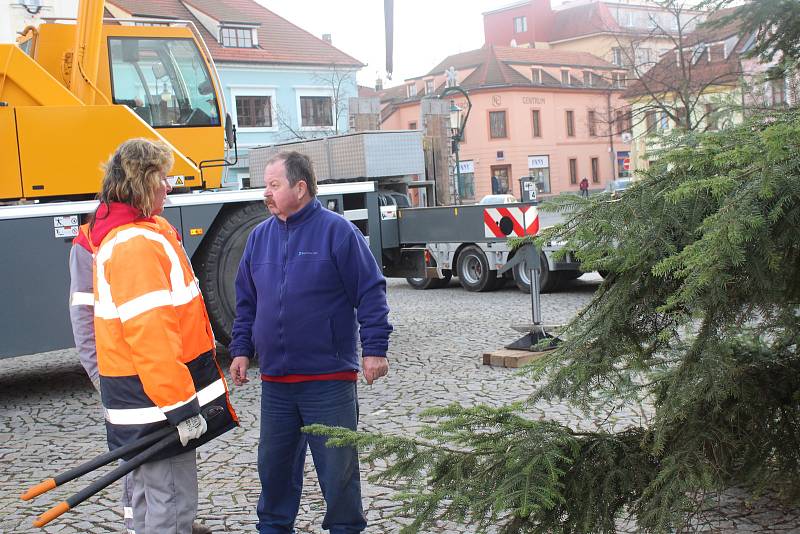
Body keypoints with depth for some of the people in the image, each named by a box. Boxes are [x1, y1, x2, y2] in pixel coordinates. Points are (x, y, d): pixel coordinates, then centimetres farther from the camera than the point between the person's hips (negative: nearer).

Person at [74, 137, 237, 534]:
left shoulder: (114, 235, 13)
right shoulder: (139, 243, -21)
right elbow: (150, 332, -28)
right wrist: (182, 406, -26)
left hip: (141, 396, 11)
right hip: (156, 399, -11)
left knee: (151, 494, 21)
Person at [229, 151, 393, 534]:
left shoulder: (337, 231, -7)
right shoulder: (260, 236, 9)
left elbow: (371, 294, -8)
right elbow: (246, 302, 16)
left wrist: (374, 349, -12)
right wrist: (241, 349, 9)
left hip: (329, 380, -5)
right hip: (274, 380, 5)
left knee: (337, 467, 4)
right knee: (274, 463, 14)